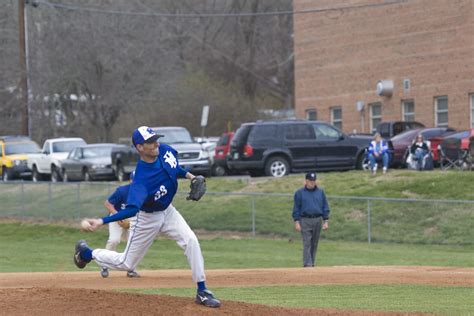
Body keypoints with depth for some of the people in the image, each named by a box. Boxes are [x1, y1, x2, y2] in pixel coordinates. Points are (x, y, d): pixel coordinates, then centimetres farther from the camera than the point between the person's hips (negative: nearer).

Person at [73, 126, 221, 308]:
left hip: (167, 211, 5)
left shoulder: (165, 151, -15)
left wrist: (188, 175, -4)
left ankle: (202, 291, -10)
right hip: (147, 218, -5)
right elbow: (131, 210, -42)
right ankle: (87, 253, 33)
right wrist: (102, 222, -54)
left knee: (191, 241, -18)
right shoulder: (141, 177, -35)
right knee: (126, 264, 6)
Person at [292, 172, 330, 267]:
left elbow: (325, 207, 11)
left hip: (318, 220, 3)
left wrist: (326, 221, 3)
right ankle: (307, 264, -15)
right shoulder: (299, 193, 3)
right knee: (307, 244, -10)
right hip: (305, 221, -3)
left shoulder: (320, 192, 11)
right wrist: (297, 222, -6)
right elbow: (296, 208, 2)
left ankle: (312, 264, 14)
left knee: (314, 244, 7)